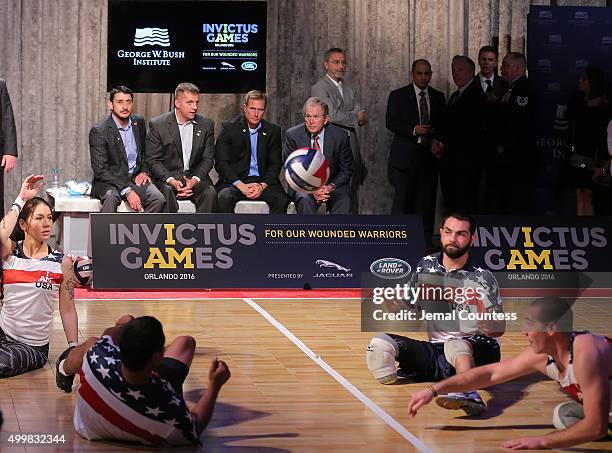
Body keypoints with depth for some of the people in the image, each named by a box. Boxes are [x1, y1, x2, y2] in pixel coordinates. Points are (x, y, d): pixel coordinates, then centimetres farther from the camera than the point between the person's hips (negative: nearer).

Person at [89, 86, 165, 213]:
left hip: (135, 178, 5)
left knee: (158, 200, -25)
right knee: (111, 199, -38)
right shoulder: (98, 131, -10)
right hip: (109, 181, -4)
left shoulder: (139, 122, 8)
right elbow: (100, 171, -14)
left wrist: (144, 171, 4)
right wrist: (127, 191, -23)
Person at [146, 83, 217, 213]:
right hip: (167, 177, -2)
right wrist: (171, 180, -19)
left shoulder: (206, 125, 8)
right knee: (167, 191, -35)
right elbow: (153, 160, -2)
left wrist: (195, 180, -13)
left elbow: (207, 159, 7)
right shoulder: (157, 125, -1)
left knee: (210, 192, -28)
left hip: (195, 176, 2)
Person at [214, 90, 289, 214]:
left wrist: (262, 185, -12)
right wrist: (241, 185, -17)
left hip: (263, 181, 2)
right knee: (224, 198, -33)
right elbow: (221, 163, -4)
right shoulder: (229, 127, 1)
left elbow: (275, 164, 7)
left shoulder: (273, 131, 8)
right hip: (235, 180, -2)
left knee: (281, 199, -27)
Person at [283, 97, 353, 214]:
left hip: (333, 184, 0)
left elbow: (346, 170, 3)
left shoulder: (340, 136, -5)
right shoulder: (292, 135, -6)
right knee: (305, 200, -33)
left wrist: (331, 187, -16)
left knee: (343, 200, -30)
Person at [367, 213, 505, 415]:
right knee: (380, 343, -14)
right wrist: (391, 301, -9)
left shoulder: (483, 278, -6)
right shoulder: (426, 266, 7)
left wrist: (489, 327, -30)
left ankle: (468, 394, -69)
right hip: (436, 353, 5)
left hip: (477, 352, -5)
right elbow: (405, 308, 14)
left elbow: (499, 329, -7)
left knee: (456, 346, -43)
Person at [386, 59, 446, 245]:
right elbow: (391, 123, -4)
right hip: (405, 156, -3)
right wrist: (413, 130, -17)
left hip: (429, 155, 3)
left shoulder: (438, 97, 13)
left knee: (427, 201, 2)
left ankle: (425, 243, 7)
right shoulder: (398, 96, 3)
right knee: (403, 200, -7)